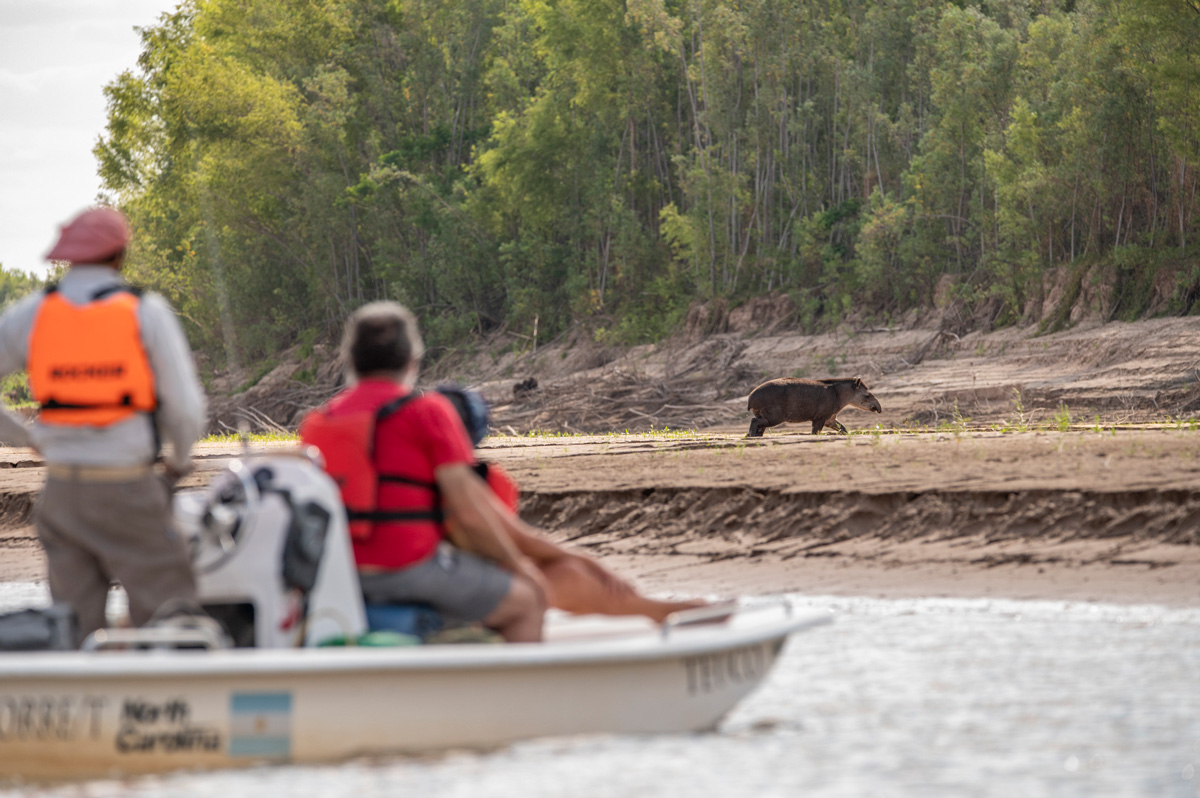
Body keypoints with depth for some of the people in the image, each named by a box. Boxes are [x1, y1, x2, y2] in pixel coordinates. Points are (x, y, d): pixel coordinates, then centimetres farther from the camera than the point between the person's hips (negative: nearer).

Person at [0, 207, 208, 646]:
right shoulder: (146, 311, -5)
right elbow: (185, 405, -4)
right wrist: (180, 458, 16)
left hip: (62, 490, 4)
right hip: (128, 492, -4)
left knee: (76, 622, 9)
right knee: (167, 610, -1)